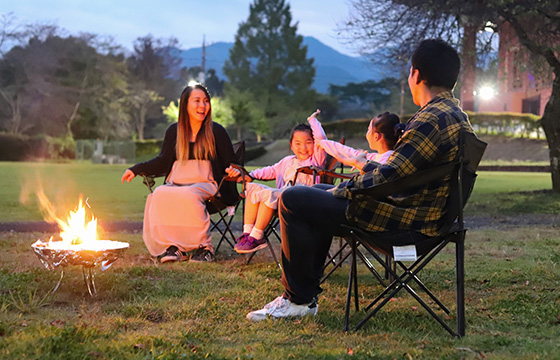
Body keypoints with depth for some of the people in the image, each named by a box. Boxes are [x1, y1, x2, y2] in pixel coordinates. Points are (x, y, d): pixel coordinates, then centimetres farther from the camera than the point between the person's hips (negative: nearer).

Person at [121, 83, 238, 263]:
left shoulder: (216, 131, 7)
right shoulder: (174, 131, 14)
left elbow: (231, 165, 9)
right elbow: (163, 162, 21)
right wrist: (136, 169, 14)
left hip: (205, 184, -3)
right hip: (175, 184, 3)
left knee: (188, 195, -37)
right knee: (159, 195, -30)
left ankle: (204, 247, -28)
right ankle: (172, 246, -28)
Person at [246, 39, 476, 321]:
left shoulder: (432, 120, -21)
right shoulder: (457, 117, 12)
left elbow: (386, 179, -24)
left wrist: (340, 191, -10)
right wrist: (371, 166, 22)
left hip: (404, 222, -11)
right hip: (422, 215, 11)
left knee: (292, 201, -8)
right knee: (319, 200, 25)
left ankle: (299, 299, 2)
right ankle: (305, 291, 23)